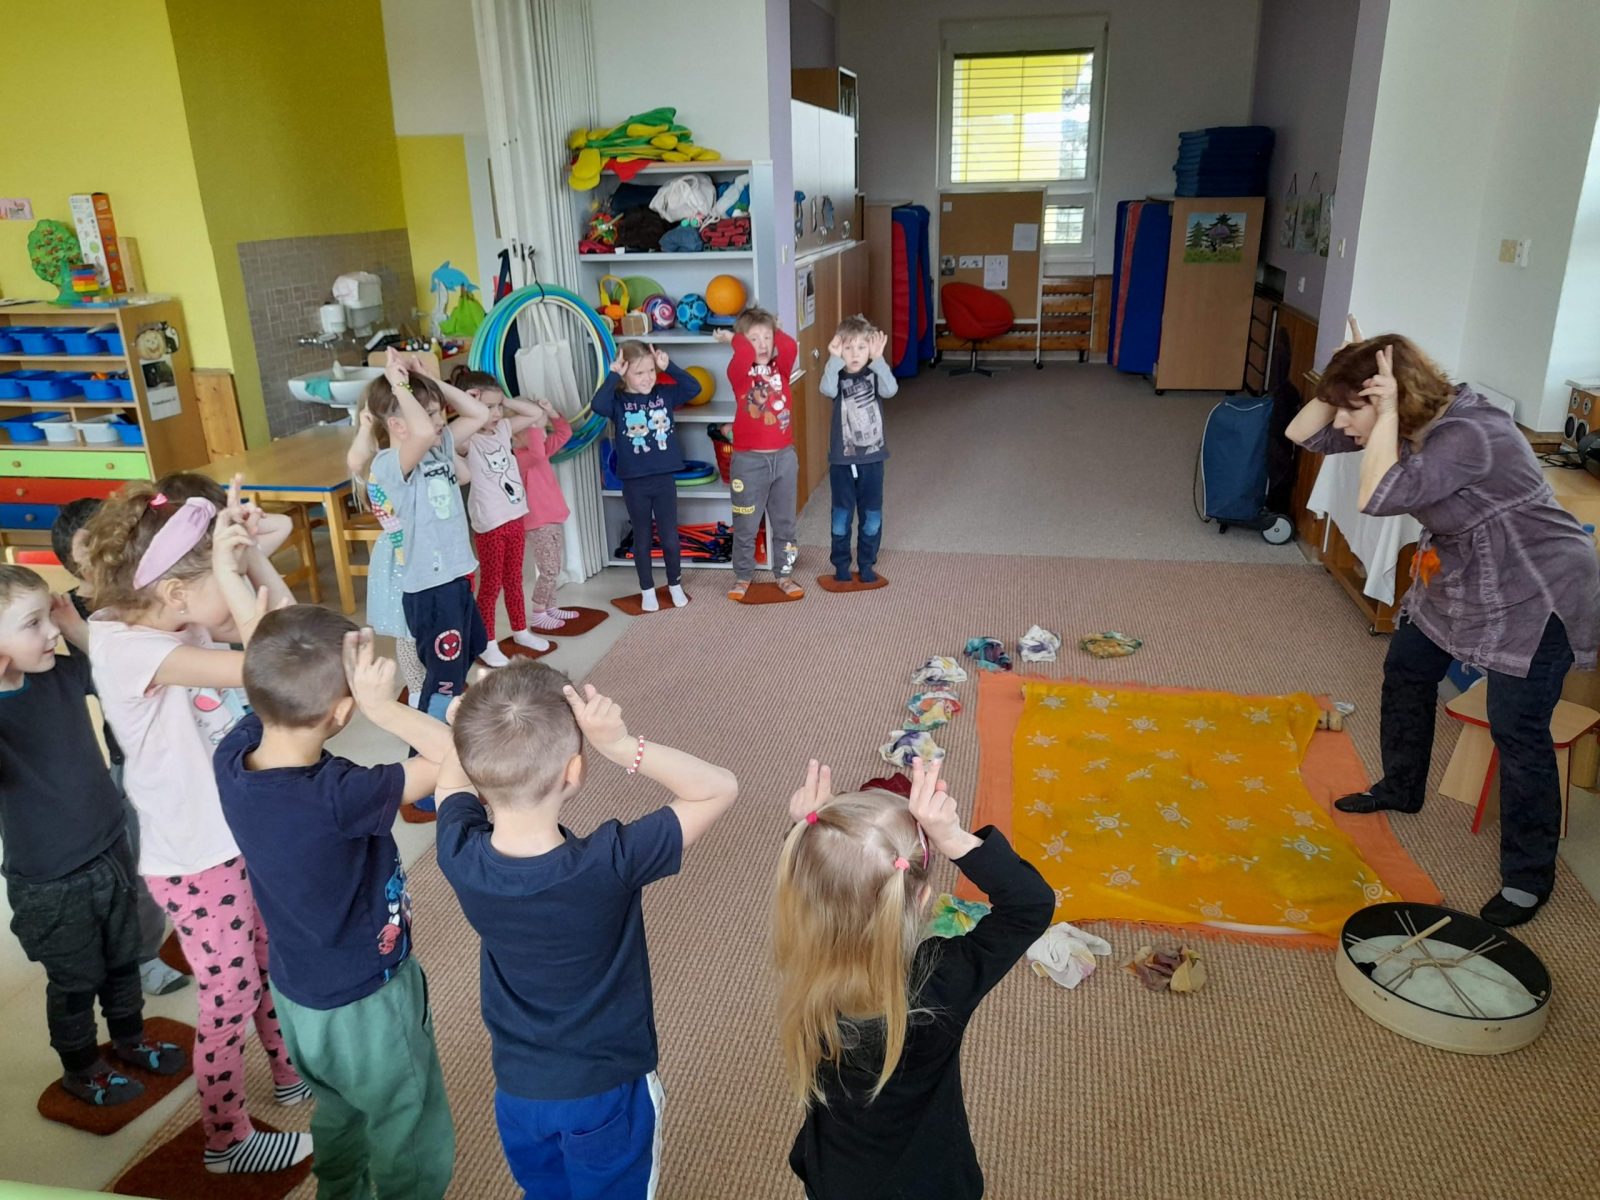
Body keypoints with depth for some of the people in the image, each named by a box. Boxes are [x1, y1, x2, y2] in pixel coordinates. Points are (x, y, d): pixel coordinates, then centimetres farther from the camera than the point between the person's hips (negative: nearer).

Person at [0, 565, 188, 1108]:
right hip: (50, 883, -5)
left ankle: (130, 1040, 51)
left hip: (111, 853, 5)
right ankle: (80, 1071, 44)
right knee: (75, 982, 18)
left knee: (122, 960, 26)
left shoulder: (66, 673, -9)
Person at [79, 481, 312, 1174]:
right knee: (230, 1000, 11)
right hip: (195, 858, -7)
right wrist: (232, 577, -32)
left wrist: (247, 549, -14)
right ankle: (227, 1139, 34)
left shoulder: (187, 621, -5)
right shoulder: (124, 645, -27)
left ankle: (292, 1075, 49)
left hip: (243, 832, 7)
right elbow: (255, 666, -37)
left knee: (271, 966, 25)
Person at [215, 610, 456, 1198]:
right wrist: (383, 706, -37)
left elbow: (270, 685, 1)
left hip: (296, 993, 8)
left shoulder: (232, 756, -19)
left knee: (339, 1115, 35)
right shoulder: (340, 798, -39)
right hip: (366, 1006, -7)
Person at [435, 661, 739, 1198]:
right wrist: (619, 743, -34)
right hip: (608, 1092, -3)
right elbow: (719, 788, -23)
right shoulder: (610, 864, -34)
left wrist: (492, 730, -18)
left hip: (516, 1091, 3)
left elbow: (453, 777, 0)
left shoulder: (460, 856, -23)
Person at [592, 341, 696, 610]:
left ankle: (675, 585, 30)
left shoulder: (664, 394, 0)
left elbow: (694, 387, -9)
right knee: (642, 539, 13)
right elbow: (597, 405, -27)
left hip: (664, 478, 1)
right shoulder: (618, 401, -7)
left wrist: (668, 366, -16)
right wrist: (613, 375, -24)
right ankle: (647, 590, 27)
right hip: (634, 482, -1)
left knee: (670, 538, 10)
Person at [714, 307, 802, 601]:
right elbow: (745, 353, -30)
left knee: (785, 522, 14)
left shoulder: (781, 368, 2)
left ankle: (784, 573, 29)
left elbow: (790, 347, -19)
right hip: (749, 459, -3)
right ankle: (743, 576, 25)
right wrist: (733, 338, -11)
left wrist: (774, 331, -3)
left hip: (784, 456, 3)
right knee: (746, 525, 9)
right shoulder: (739, 373, -8)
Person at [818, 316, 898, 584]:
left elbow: (890, 390, -24)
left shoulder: (874, 376, -3)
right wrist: (834, 359, -34)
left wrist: (878, 360, -32)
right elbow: (826, 390, -27)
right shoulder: (838, 377, -4)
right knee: (842, 515, 10)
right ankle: (841, 565, 24)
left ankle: (866, 564, 26)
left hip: (871, 459, 1)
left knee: (872, 516, 10)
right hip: (841, 460, -1)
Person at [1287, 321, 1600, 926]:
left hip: (1536, 595, -9)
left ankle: (1529, 876, 9)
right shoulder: (1408, 425, -6)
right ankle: (1401, 788, 40)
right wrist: (1343, 384, -17)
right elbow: (1303, 434, -2)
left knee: (1517, 731, -6)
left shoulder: (1468, 436, -33)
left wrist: (1386, 411, -38)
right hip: (1458, 578, 9)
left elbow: (1378, 497, -44)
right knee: (1406, 670, 18)